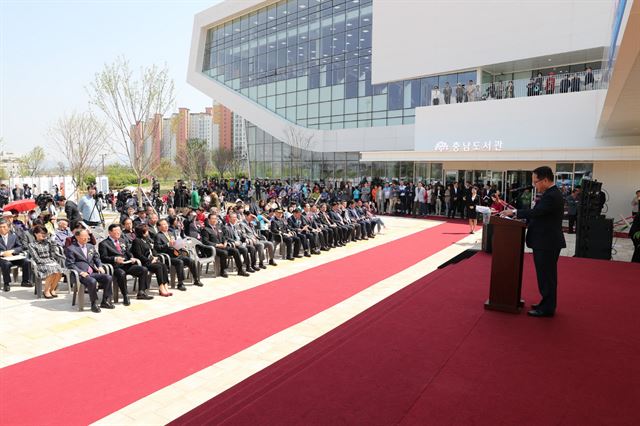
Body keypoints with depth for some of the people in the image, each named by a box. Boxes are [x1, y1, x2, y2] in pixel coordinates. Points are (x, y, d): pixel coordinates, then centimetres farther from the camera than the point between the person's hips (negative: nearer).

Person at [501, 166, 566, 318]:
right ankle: (547, 304, 31)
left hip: (547, 243, -10)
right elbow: (538, 214, 14)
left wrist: (514, 212, -20)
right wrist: (517, 214, 6)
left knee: (546, 275, 0)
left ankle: (547, 308, 11)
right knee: (546, 275, 18)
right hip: (545, 242, 10)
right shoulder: (551, 194, 12)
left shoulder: (552, 196, -20)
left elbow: (536, 212, -29)